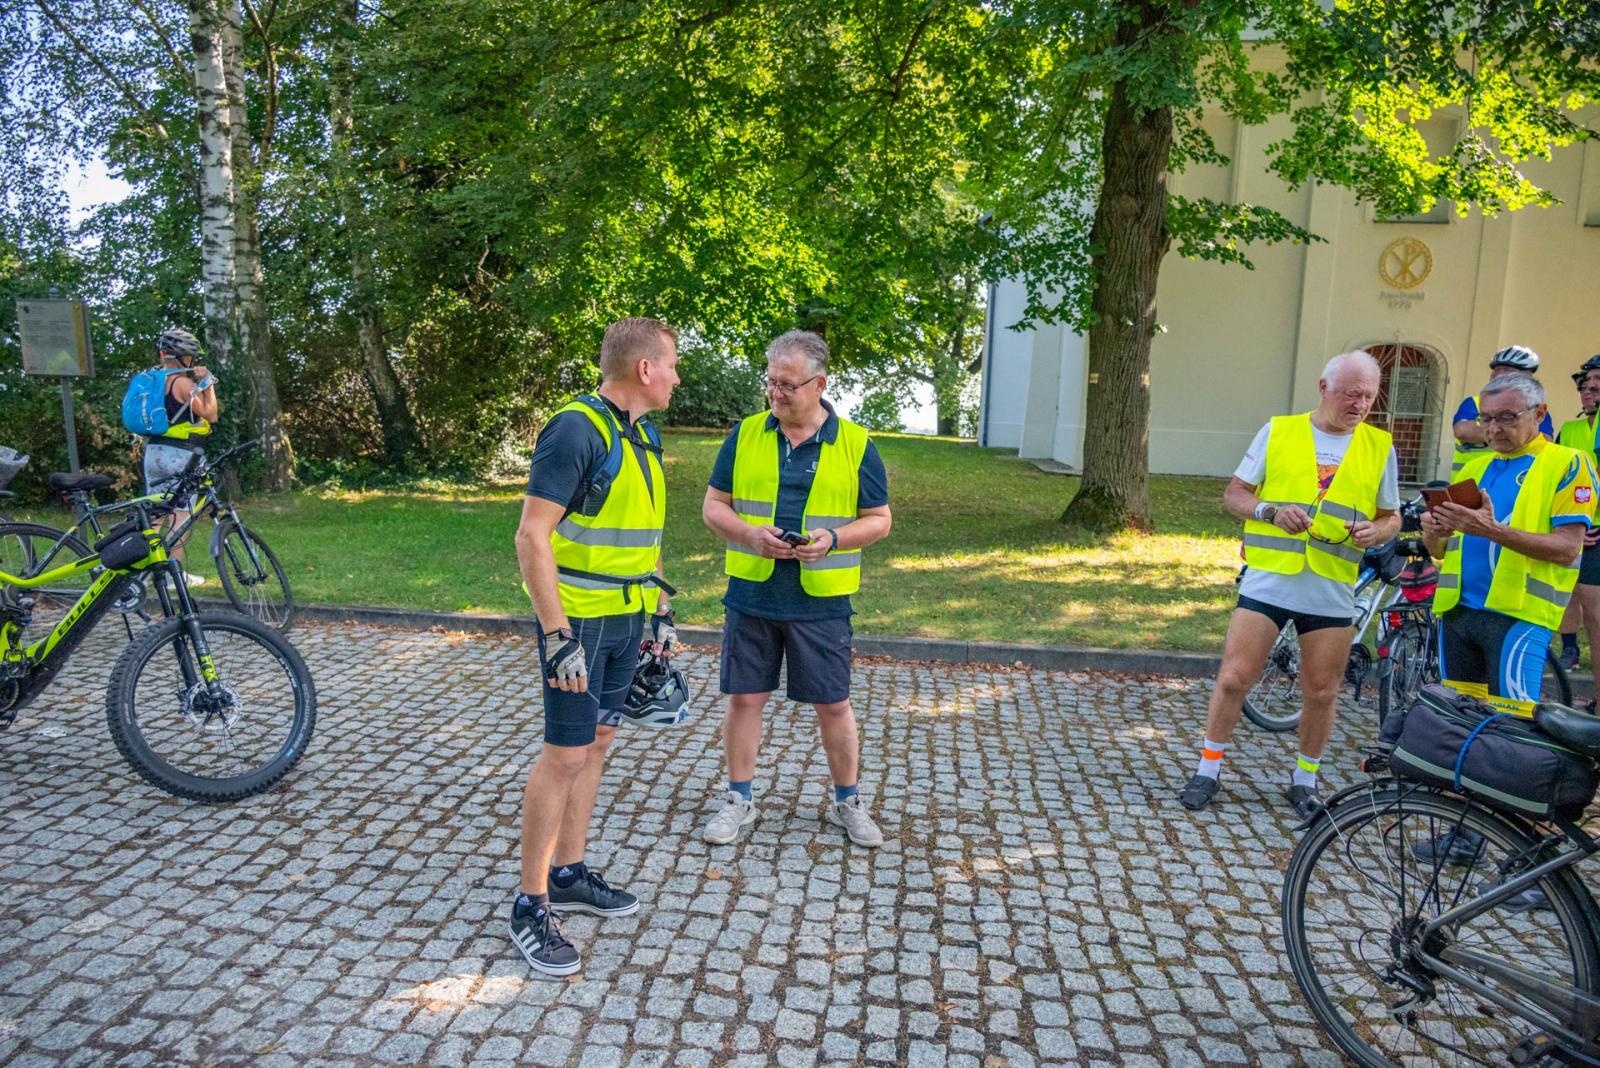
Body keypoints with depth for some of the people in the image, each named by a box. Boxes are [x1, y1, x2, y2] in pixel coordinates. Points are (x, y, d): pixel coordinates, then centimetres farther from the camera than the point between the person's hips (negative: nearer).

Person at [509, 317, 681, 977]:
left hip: (627, 619, 9)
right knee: (566, 754, -3)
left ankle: (568, 875, 29)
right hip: (578, 621, -9)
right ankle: (531, 906, 10)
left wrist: (662, 613, 18)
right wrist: (558, 636, -24)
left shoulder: (643, 436, 11)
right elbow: (532, 537, -21)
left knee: (596, 744, 15)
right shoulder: (575, 430, -18)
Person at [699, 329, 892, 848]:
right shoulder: (745, 434, 2)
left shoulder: (855, 445, -1)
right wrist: (750, 535, -15)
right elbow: (714, 506, 5)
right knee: (744, 698, 9)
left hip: (821, 602, -1)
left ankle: (847, 803, 28)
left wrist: (834, 539, -16)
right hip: (751, 595, 1)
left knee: (834, 706, 8)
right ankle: (739, 799, 27)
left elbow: (879, 518, 3)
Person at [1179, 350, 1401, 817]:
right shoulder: (1278, 431, 1)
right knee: (1233, 678, -2)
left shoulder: (1379, 447, 7)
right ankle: (1208, 771, 14)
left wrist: (1375, 531, -10)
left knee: (1321, 694, 9)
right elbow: (1234, 495, 2)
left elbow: (1392, 517, 13)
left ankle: (1304, 780, 29)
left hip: (1332, 591, 2)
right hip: (1268, 580, -2)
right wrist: (1271, 511, -17)